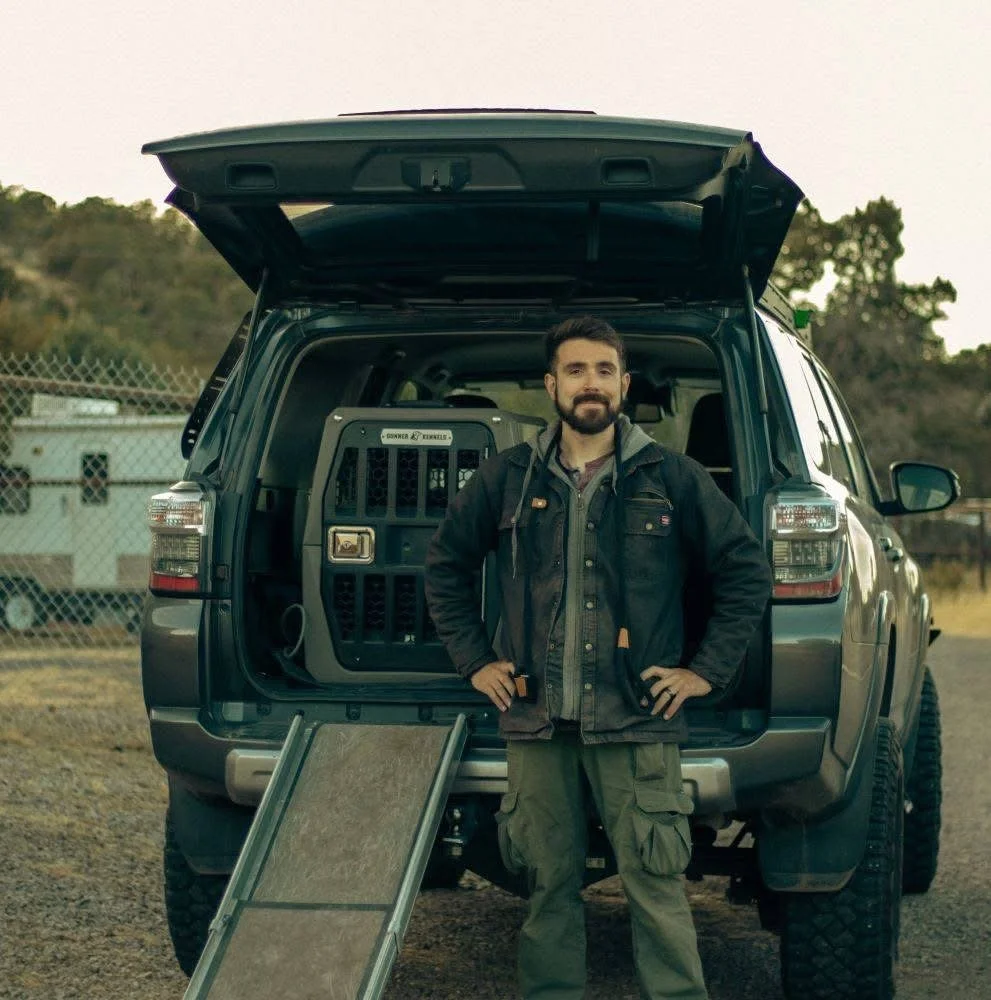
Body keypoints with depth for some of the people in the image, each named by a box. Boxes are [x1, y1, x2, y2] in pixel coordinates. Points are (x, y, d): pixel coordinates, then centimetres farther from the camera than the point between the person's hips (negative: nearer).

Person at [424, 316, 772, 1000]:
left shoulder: (671, 478, 3)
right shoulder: (509, 479, 9)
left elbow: (747, 568, 8)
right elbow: (446, 562, 21)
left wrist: (709, 669, 3)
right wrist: (475, 659, 13)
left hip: (638, 720, -2)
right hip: (537, 719, 2)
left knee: (656, 885, -5)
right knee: (550, 886, 8)